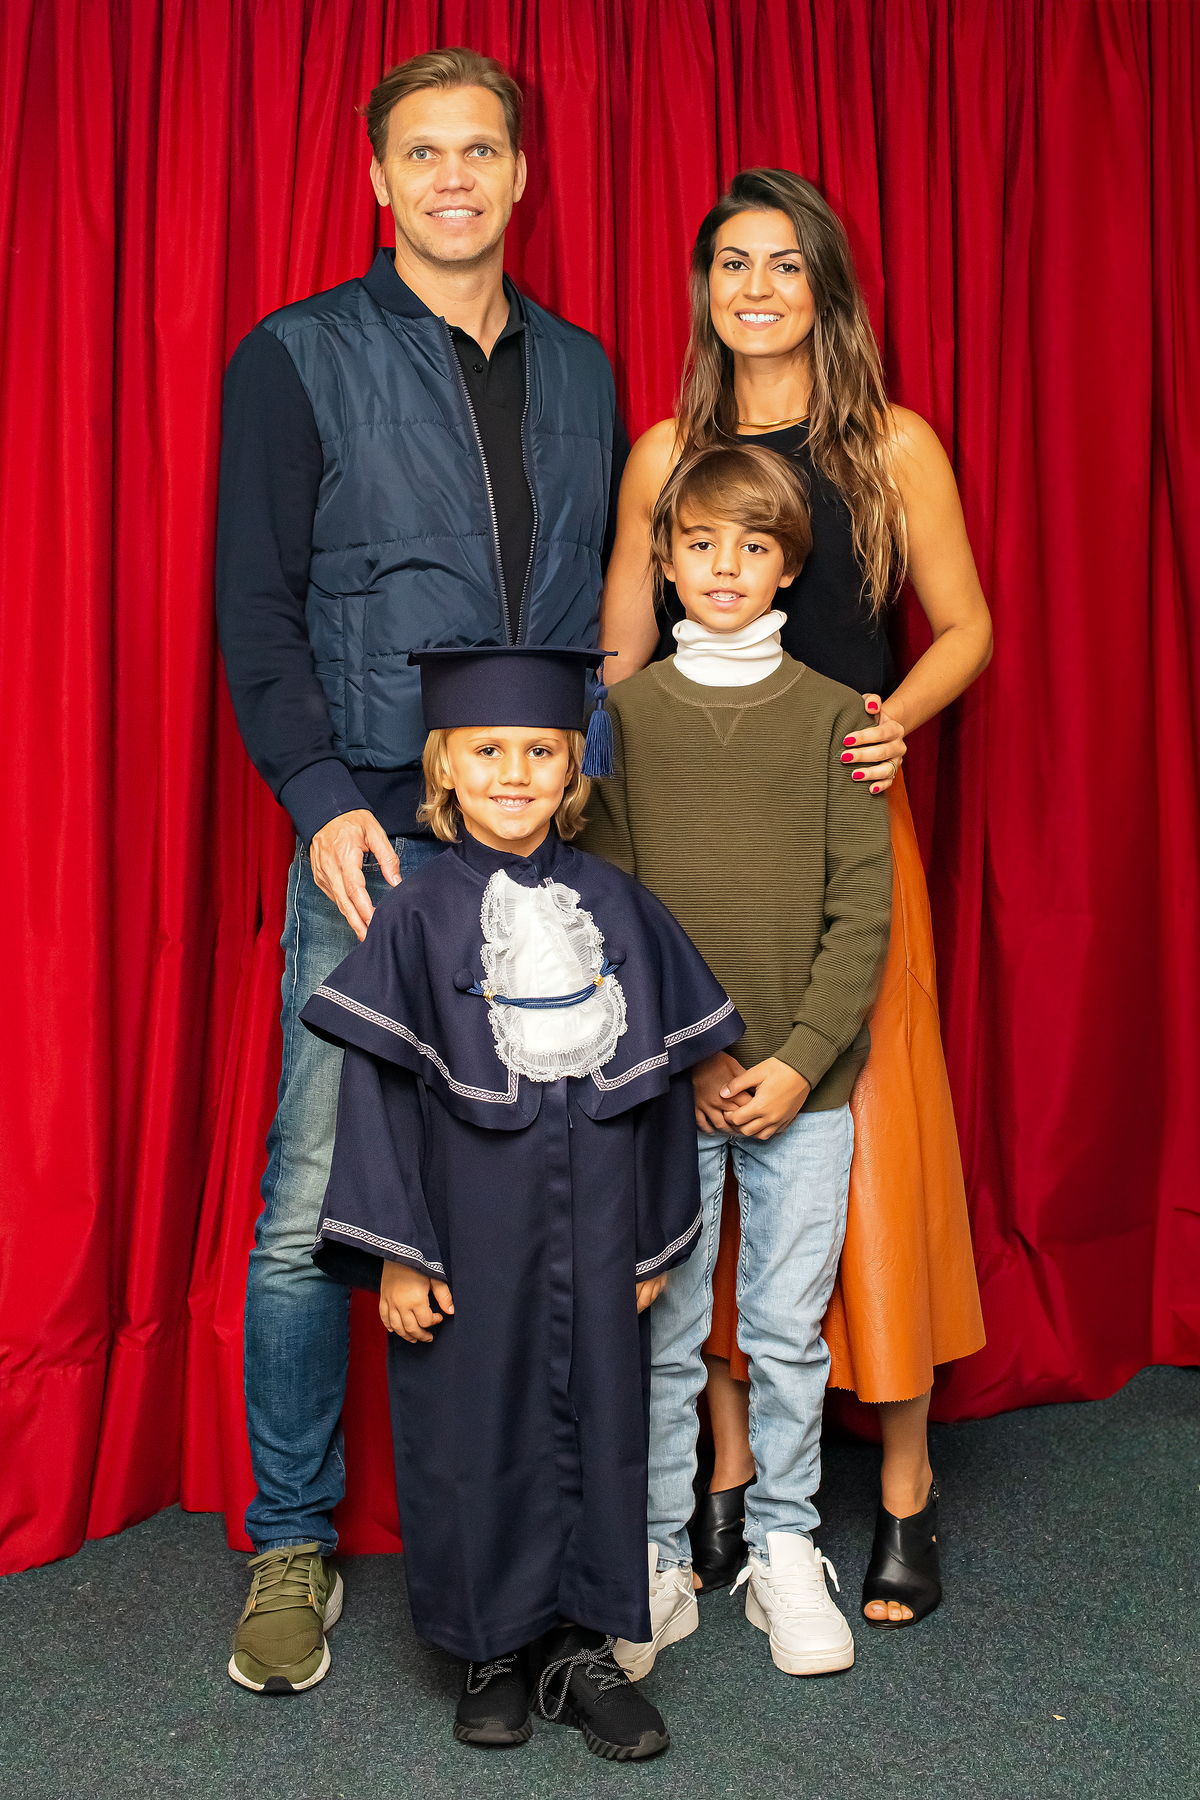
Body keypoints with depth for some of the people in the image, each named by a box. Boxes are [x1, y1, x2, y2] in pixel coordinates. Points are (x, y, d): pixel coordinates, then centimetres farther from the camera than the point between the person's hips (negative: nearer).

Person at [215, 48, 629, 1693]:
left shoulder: (580, 373, 17)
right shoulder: (299, 359, 5)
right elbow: (256, 609, 0)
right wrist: (323, 798, -11)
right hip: (375, 836, -3)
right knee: (312, 1203, -2)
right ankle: (293, 1547, 15)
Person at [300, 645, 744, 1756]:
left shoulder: (617, 906, 2)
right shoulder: (417, 919, -6)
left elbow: (663, 1075, 6)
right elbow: (379, 1088, -6)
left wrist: (654, 1237, 5)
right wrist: (396, 1251, -9)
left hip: (594, 1232, 3)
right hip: (467, 1236, -2)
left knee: (597, 1425, 10)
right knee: (475, 1432, 8)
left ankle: (581, 1646, 27)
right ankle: (496, 1652, 28)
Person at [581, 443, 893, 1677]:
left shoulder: (833, 716, 3)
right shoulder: (622, 715, 3)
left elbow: (861, 908, 0)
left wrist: (801, 1059, -10)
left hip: (803, 1080, 0)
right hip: (659, 1077, 0)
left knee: (790, 1330, 8)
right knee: (663, 1334, 7)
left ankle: (785, 1549, 25)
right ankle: (659, 1559, 22)